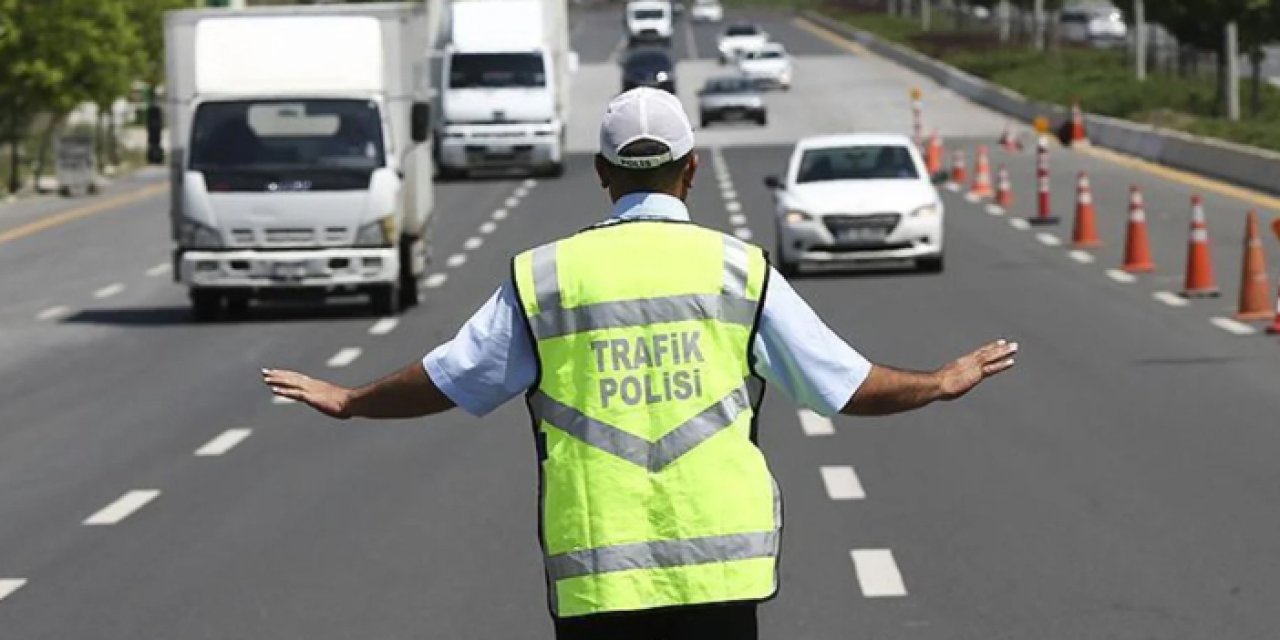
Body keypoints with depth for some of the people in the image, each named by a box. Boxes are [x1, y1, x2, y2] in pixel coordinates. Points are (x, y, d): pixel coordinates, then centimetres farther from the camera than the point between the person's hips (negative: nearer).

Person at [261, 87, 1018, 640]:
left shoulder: (545, 276, 3)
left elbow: (446, 381, 10)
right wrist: (944, 383, 24)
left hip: (595, 572, 0)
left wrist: (348, 401, 29)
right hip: (719, 565, 0)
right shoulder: (738, 270, 3)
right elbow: (845, 384, 6)